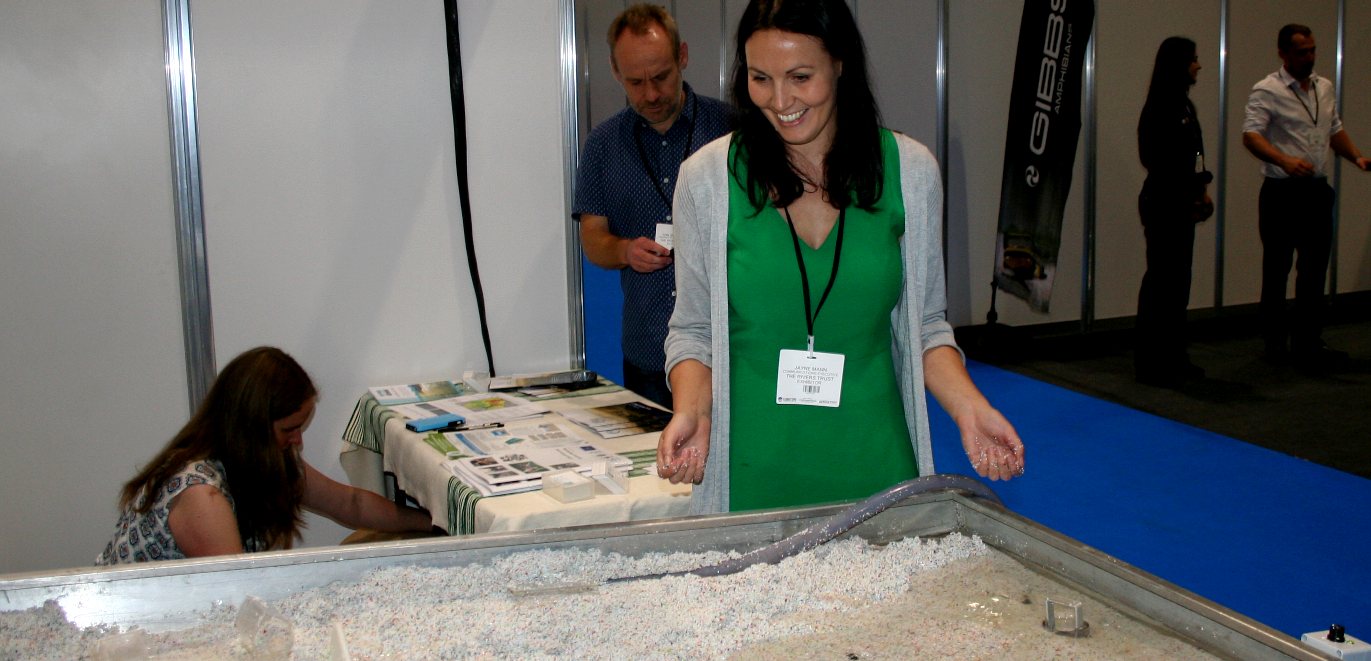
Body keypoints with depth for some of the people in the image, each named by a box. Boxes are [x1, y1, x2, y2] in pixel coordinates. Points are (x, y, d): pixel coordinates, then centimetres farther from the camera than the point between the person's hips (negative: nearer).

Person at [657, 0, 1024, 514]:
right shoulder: (708, 177, -4)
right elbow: (693, 328, 3)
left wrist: (969, 407, -9)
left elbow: (924, 323, 7)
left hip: (874, 466, 1)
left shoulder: (910, 170, 0)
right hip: (753, 469, -1)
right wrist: (691, 410, -16)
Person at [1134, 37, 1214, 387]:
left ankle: (1173, 356, 21)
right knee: (1161, 278, -5)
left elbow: (1192, 158, 16)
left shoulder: (1184, 105, 15)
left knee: (1178, 278, 13)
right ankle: (1151, 362, 2)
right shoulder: (1162, 107, -14)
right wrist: (1192, 198, -12)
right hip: (1163, 203, -9)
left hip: (1181, 204, 10)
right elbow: (1160, 162, -18)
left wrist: (1202, 192, 4)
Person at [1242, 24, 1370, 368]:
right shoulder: (1266, 91, -10)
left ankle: (1308, 343, 14)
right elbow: (1251, 135, -22)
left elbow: (1335, 131, 22)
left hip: (1318, 191, 6)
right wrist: (1285, 161, -37)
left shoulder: (1324, 87, 13)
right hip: (1282, 194, -6)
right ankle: (1275, 342, 13)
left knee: (1315, 269, 7)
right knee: (1276, 271, 3)